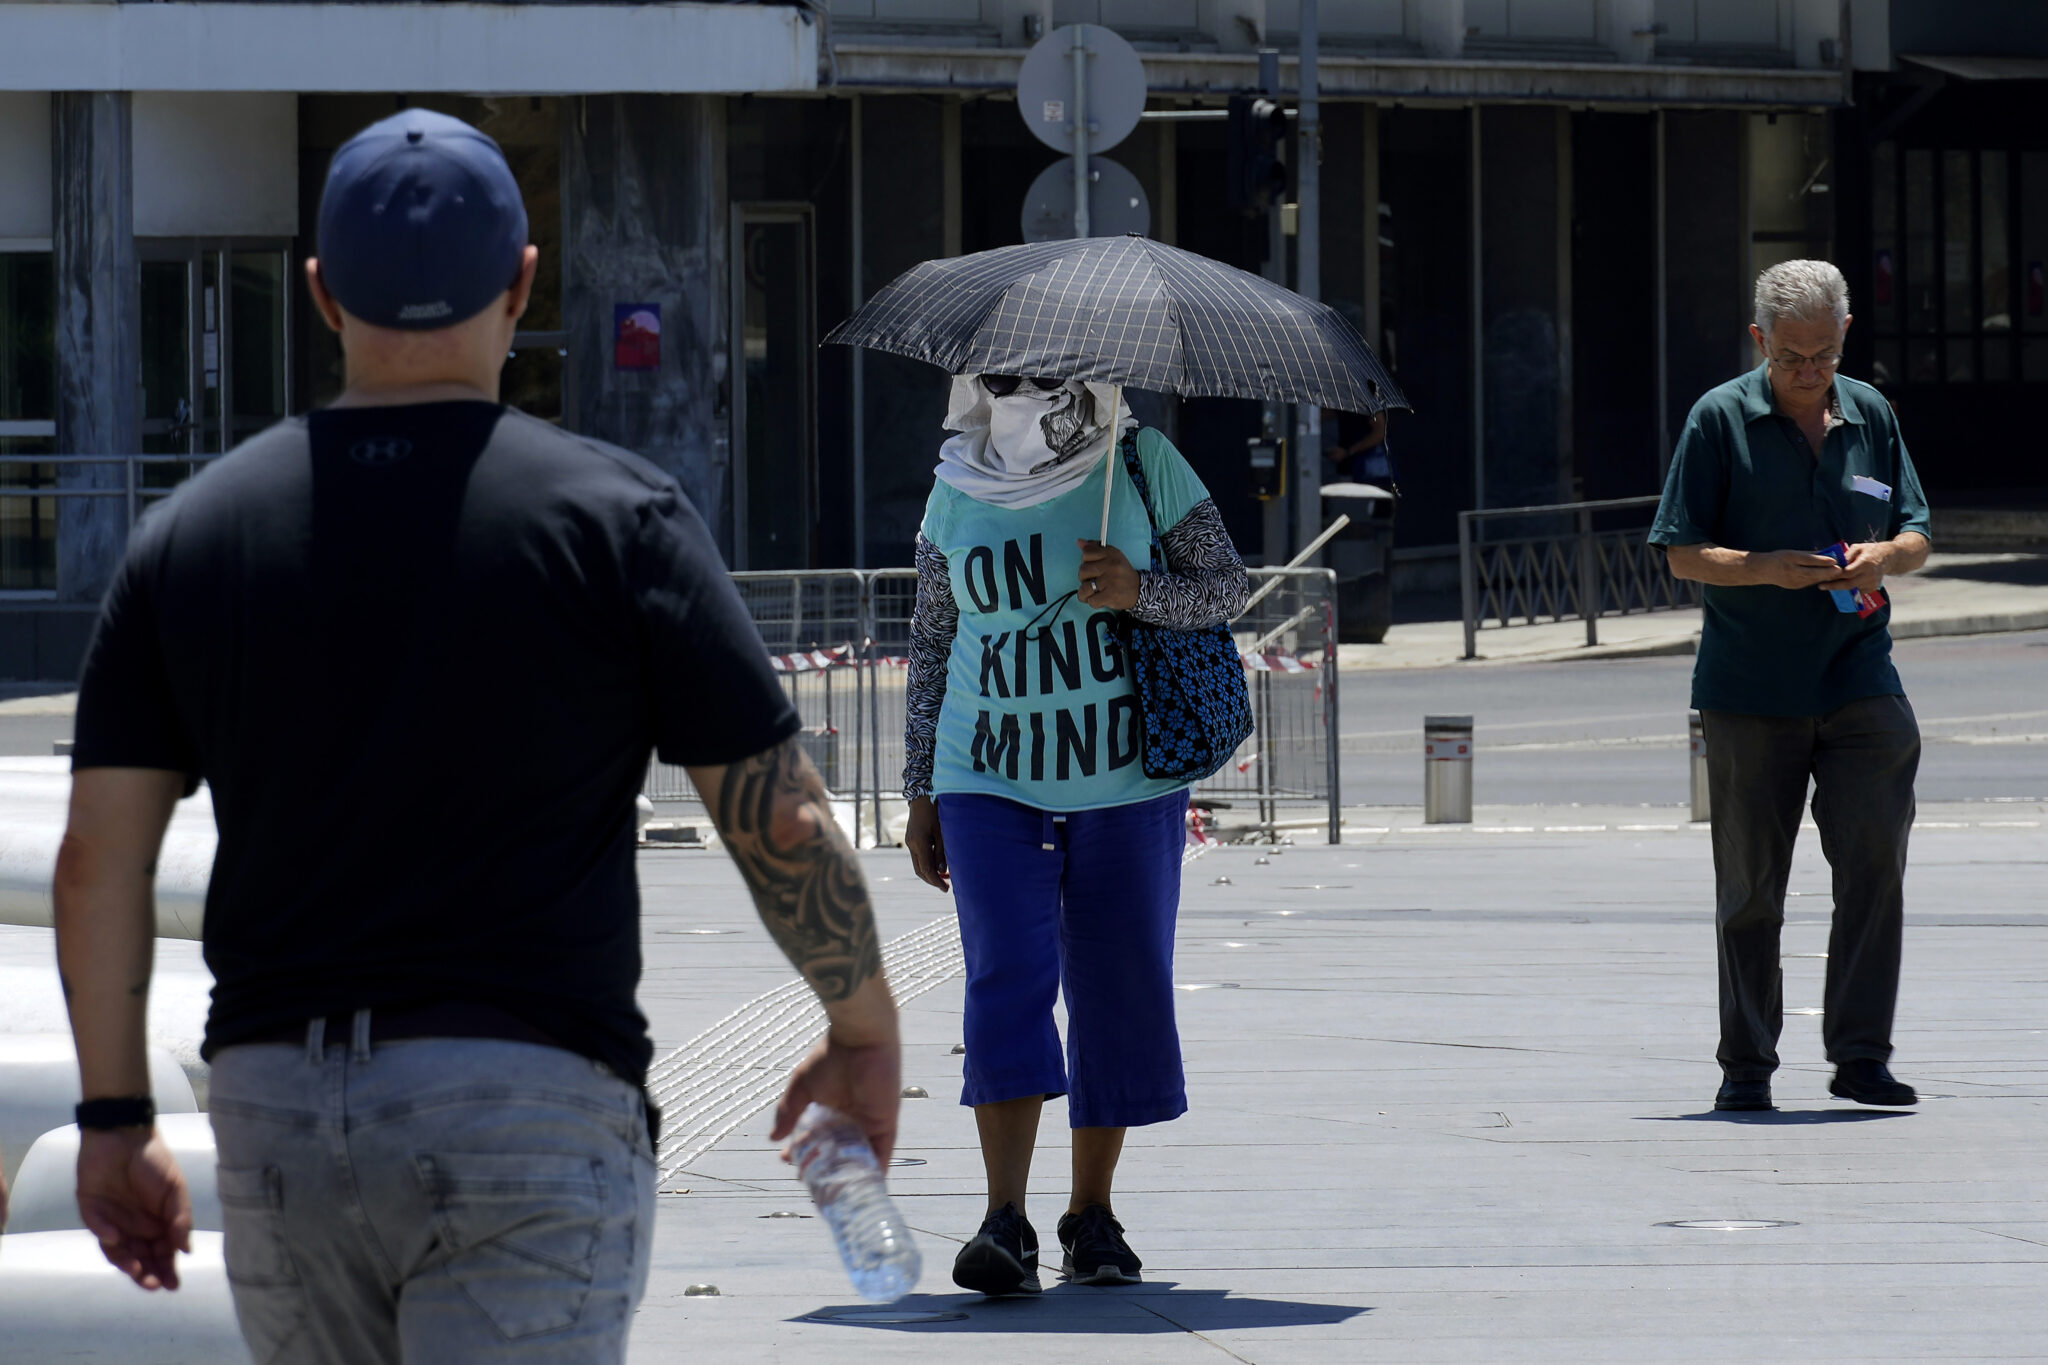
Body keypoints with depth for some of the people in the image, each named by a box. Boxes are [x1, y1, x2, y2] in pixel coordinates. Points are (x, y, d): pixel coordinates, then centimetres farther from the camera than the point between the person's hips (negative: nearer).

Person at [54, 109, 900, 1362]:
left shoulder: (192, 533, 7)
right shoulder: (613, 516, -3)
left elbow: (100, 858, 6)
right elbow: (782, 819, -2)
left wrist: (116, 1117, 15)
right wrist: (865, 1034, 13)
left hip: (274, 1111, 4)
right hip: (531, 1106, -4)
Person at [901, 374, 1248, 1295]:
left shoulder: (1142, 463, -2)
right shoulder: (957, 495, 4)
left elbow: (1227, 587, 1)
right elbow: (931, 645, 11)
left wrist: (1140, 590, -20)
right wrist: (920, 795, 10)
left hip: (1126, 785, 0)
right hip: (991, 788, 0)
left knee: (1119, 990, 2)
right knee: (1009, 977, -13)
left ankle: (1091, 1213, 15)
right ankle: (1005, 1223, -19)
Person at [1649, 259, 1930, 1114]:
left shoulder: (1871, 416, 10)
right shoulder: (1721, 420, 0)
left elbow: (1916, 537, 16)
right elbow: (1682, 554, -1)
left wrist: (1885, 555, -7)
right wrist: (1765, 569, -18)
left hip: (1859, 681, 2)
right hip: (1750, 687, -2)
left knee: (1875, 859, -10)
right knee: (1750, 883, 3)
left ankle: (1860, 1056, -5)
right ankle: (1746, 1066, 12)